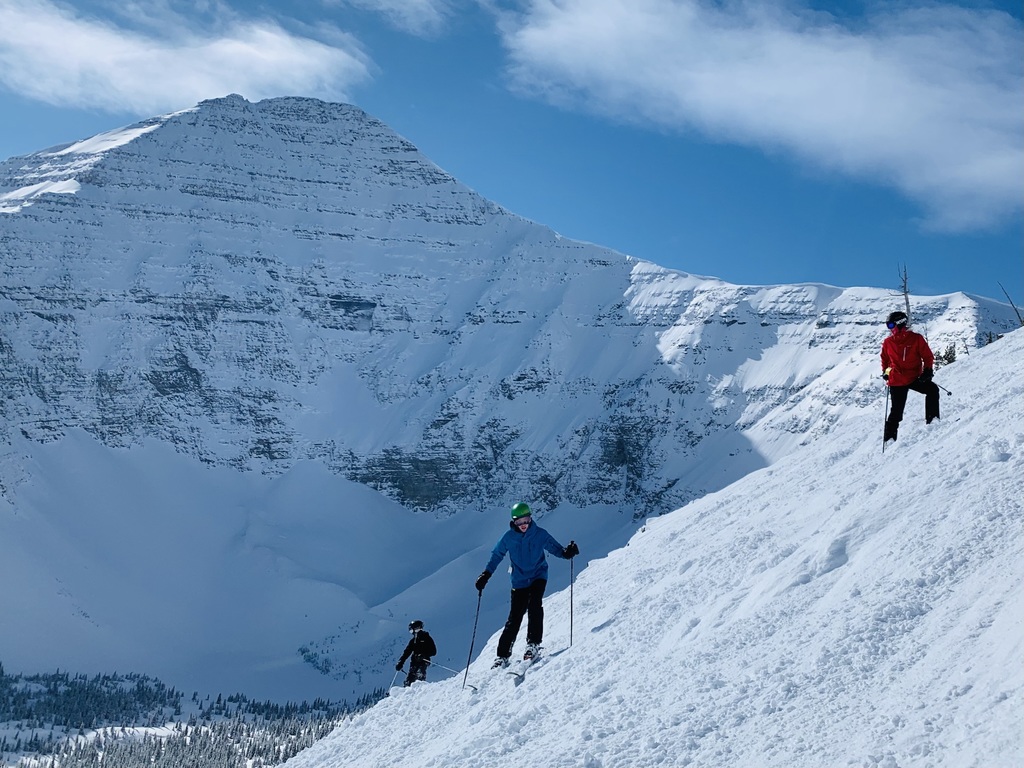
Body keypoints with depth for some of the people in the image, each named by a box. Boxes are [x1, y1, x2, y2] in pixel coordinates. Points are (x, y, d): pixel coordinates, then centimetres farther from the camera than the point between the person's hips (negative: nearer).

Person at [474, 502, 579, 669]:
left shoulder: (540, 534, -8)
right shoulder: (509, 537, -5)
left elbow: (556, 549, -5)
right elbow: (496, 555, 7)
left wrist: (567, 552, -26)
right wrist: (485, 575, 3)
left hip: (538, 576, -1)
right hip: (519, 581, 1)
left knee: (534, 605, -26)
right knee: (514, 617, 0)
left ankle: (533, 644, -21)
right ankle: (503, 655, 9)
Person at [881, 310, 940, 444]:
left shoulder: (916, 338, -5)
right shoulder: (888, 342, 2)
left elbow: (927, 356, -1)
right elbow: (885, 359, 20)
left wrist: (928, 370, -12)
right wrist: (885, 371, 13)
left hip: (915, 378, 0)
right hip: (897, 381, 0)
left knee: (932, 389, -23)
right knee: (896, 411, 0)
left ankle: (932, 420, -16)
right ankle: (889, 437, 9)